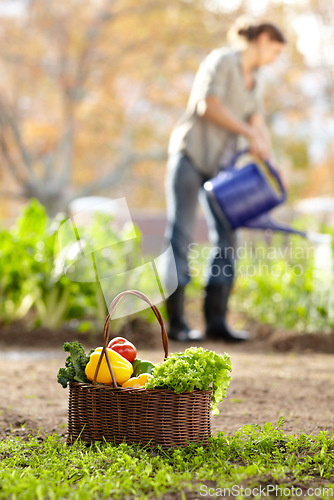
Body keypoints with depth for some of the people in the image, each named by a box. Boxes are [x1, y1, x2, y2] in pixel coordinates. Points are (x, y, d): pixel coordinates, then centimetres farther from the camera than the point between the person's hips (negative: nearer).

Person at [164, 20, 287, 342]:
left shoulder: (252, 83, 16)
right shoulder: (222, 60, -8)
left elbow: (259, 125, 3)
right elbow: (207, 106, -21)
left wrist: (269, 163, -14)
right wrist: (249, 133, -22)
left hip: (218, 164, 8)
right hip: (189, 154, -8)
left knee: (226, 237, -2)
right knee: (181, 236, -8)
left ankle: (216, 321, -2)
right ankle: (176, 323, -6)